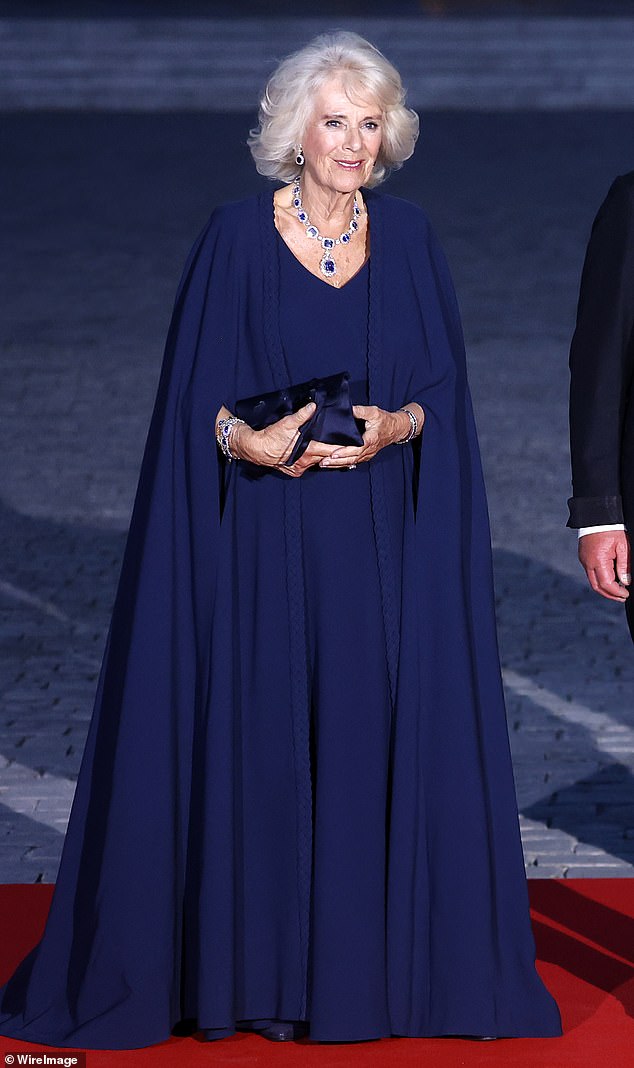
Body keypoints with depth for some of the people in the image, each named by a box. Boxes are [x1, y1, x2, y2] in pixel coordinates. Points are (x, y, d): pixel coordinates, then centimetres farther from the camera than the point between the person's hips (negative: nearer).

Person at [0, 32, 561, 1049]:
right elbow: (196, 392, -1)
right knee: (257, 730, -1)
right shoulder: (237, 238, -2)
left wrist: (399, 424, -13)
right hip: (265, 537, -2)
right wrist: (246, 440, -19)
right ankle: (256, 961, 9)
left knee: (377, 729, 1)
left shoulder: (408, 238, 6)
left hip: (383, 539, 2)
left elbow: (444, 382, 6)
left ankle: (374, 957, 11)